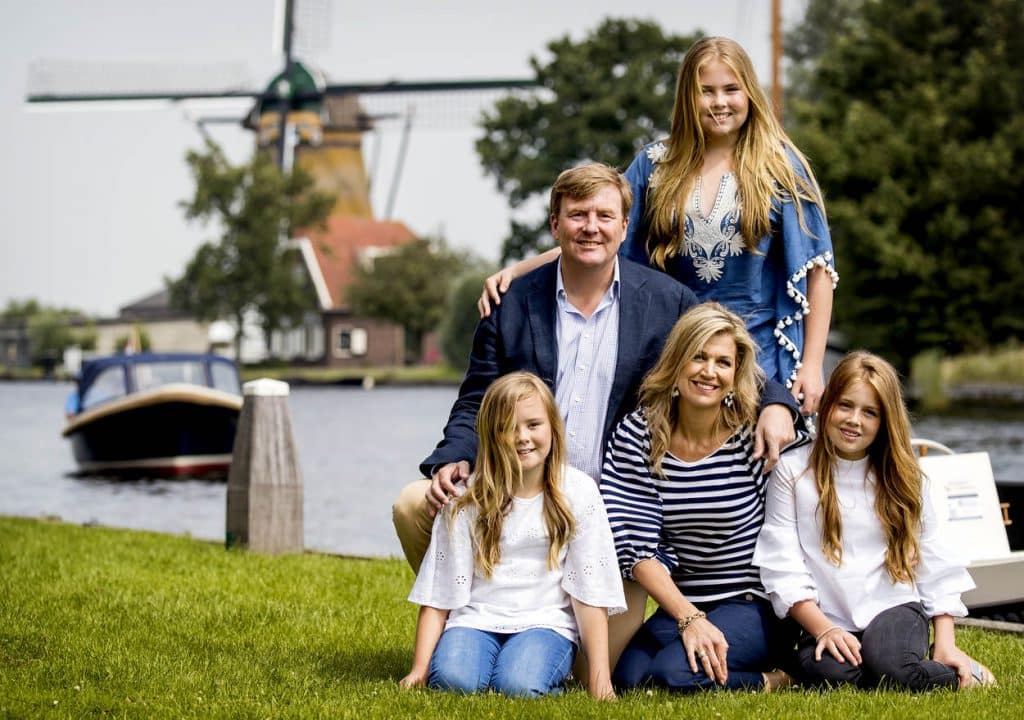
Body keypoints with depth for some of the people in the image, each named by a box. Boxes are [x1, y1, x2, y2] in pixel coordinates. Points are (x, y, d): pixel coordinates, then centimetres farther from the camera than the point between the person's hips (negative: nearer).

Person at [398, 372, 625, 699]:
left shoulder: (578, 492, 1)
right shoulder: (467, 500, 3)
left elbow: (590, 592, 0)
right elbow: (438, 594, 4)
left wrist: (599, 678, -7)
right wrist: (419, 669, -4)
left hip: (545, 622, -1)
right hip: (477, 619, 1)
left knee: (519, 685, -32)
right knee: (452, 679, -30)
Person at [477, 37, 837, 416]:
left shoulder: (780, 166, -1)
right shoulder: (656, 164, 6)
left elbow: (817, 268, -2)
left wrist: (812, 366, -9)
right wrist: (514, 271, -7)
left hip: (761, 360, -2)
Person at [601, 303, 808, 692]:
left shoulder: (757, 432, -9)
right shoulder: (637, 434, -4)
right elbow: (638, 549, -9)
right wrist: (689, 618, -18)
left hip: (755, 604, -4)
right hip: (678, 603, 4)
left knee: (673, 673, -27)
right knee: (629, 679, -21)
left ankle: (772, 683, 0)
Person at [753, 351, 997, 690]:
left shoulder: (900, 476, 10)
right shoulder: (792, 470, 2)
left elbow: (935, 562, 11)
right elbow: (782, 564, -3)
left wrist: (946, 643, 2)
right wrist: (823, 629, -13)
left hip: (893, 608, 0)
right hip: (828, 620, 0)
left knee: (888, 664, -34)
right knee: (826, 673, -34)